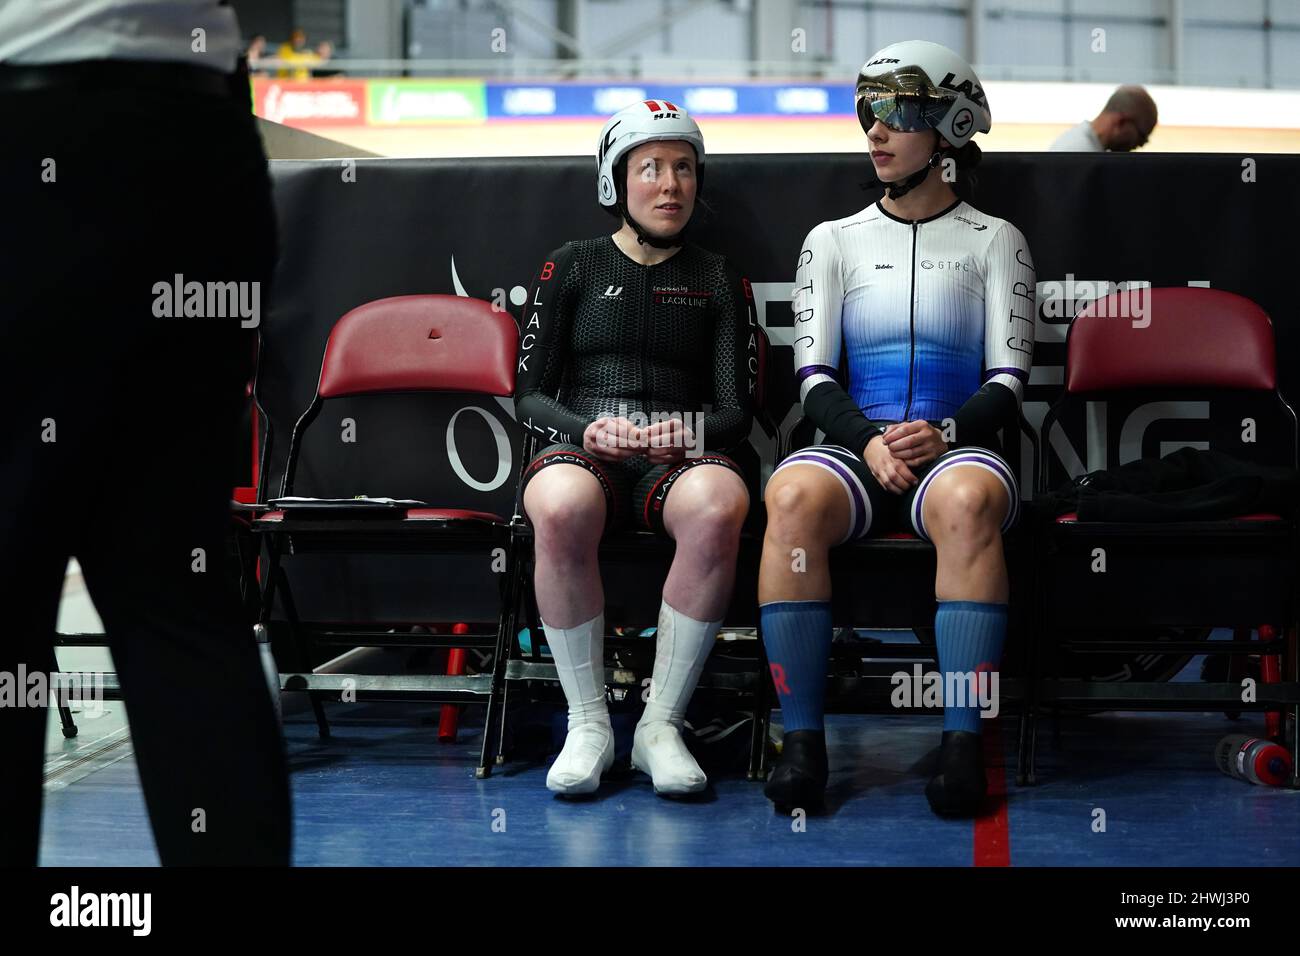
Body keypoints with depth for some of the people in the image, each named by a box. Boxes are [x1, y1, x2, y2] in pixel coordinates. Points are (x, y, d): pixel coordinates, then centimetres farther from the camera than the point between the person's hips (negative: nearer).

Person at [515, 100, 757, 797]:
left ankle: (661, 725, -27)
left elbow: (736, 410, 11)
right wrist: (587, 430, -13)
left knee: (717, 509, -39)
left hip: (681, 458, 1)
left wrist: (689, 433, -13)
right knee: (562, 510, -40)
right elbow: (529, 396, 9)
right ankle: (587, 723, -25)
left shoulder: (718, 281, 18)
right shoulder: (573, 266, 16)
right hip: (581, 450, 0)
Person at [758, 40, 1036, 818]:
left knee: (967, 503, -38)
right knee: (793, 497, -34)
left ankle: (963, 745, -34)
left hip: (957, 447, -1)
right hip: (857, 443, 2)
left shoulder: (994, 241, 13)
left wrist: (945, 432, -16)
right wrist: (868, 442, -13)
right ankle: (802, 741, -30)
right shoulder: (834, 240, 17)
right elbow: (815, 376, 7)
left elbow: (1009, 380, 4)